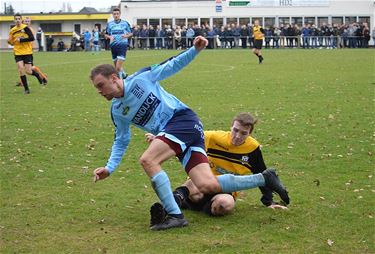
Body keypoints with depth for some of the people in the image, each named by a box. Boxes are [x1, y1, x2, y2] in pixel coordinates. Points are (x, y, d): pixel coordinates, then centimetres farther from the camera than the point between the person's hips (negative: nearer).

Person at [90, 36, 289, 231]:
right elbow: (121, 142, 22)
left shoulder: (141, 77, -4)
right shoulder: (116, 111, 13)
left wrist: (195, 50, -11)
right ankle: (264, 179, 8)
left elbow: (172, 66, 3)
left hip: (184, 119, -6)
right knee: (207, 186, -9)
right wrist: (109, 168, 10)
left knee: (147, 159, -25)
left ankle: (175, 216, -21)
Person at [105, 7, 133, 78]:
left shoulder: (125, 23, 2)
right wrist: (110, 37, -8)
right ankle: (123, 74, 39)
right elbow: (106, 35, 15)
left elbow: (131, 33, 10)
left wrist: (126, 36, -11)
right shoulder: (109, 24, 7)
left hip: (122, 45, -4)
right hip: (113, 45, 4)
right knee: (116, 66, 14)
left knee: (118, 67, -17)